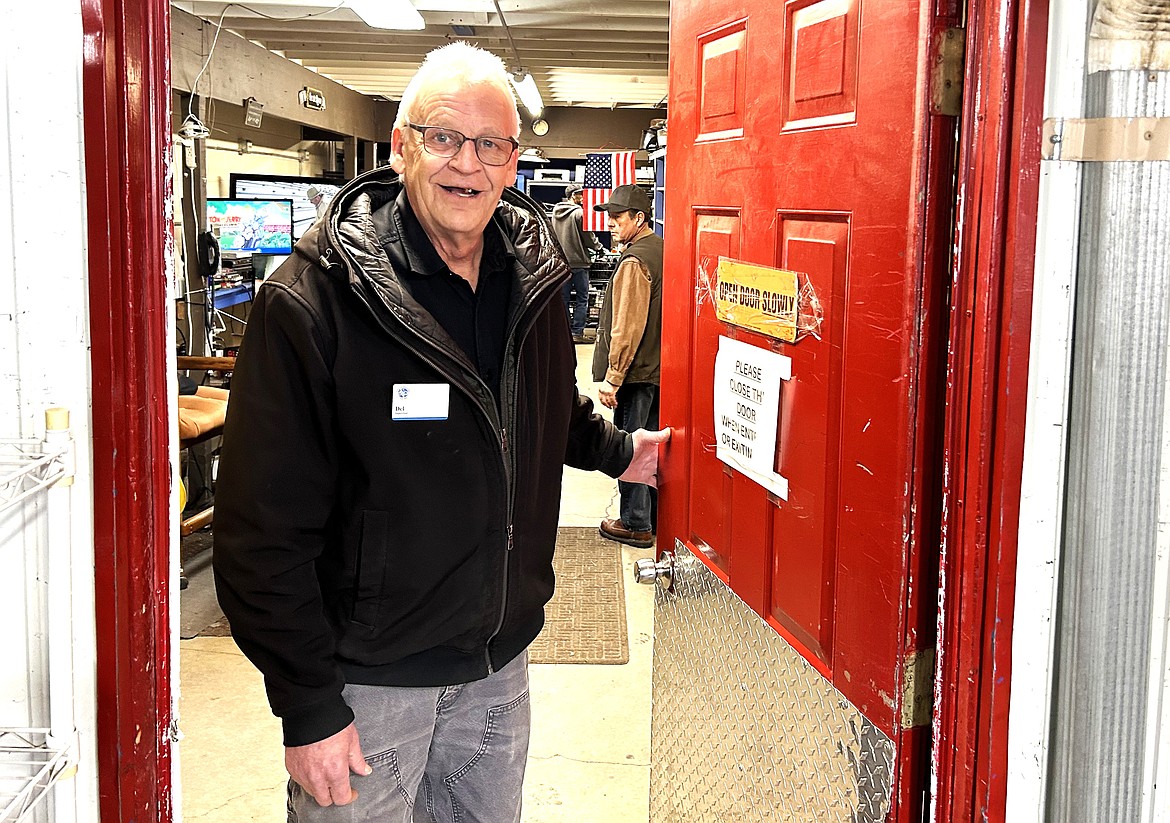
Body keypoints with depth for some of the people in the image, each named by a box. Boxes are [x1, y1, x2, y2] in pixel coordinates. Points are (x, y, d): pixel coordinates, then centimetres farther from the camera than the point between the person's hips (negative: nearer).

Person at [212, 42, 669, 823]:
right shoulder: (312, 298, -18)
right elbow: (266, 528, -19)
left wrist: (618, 451, 11)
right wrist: (308, 705, -18)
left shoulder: (532, 280, 2)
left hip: (499, 659, 6)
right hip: (367, 677, -6)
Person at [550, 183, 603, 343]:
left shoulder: (555, 213, 8)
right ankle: (577, 332, -4)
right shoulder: (579, 213, -12)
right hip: (578, 262, -6)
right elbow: (588, 237, -8)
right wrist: (598, 247, 9)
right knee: (582, 299, 0)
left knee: (563, 298, 10)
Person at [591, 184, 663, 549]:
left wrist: (612, 377, -18)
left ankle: (636, 524, 8)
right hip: (660, 367, 9)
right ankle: (656, 515, 27)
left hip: (636, 371, -9)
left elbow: (627, 327, -22)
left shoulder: (634, 262, -19)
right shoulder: (661, 250, 10)